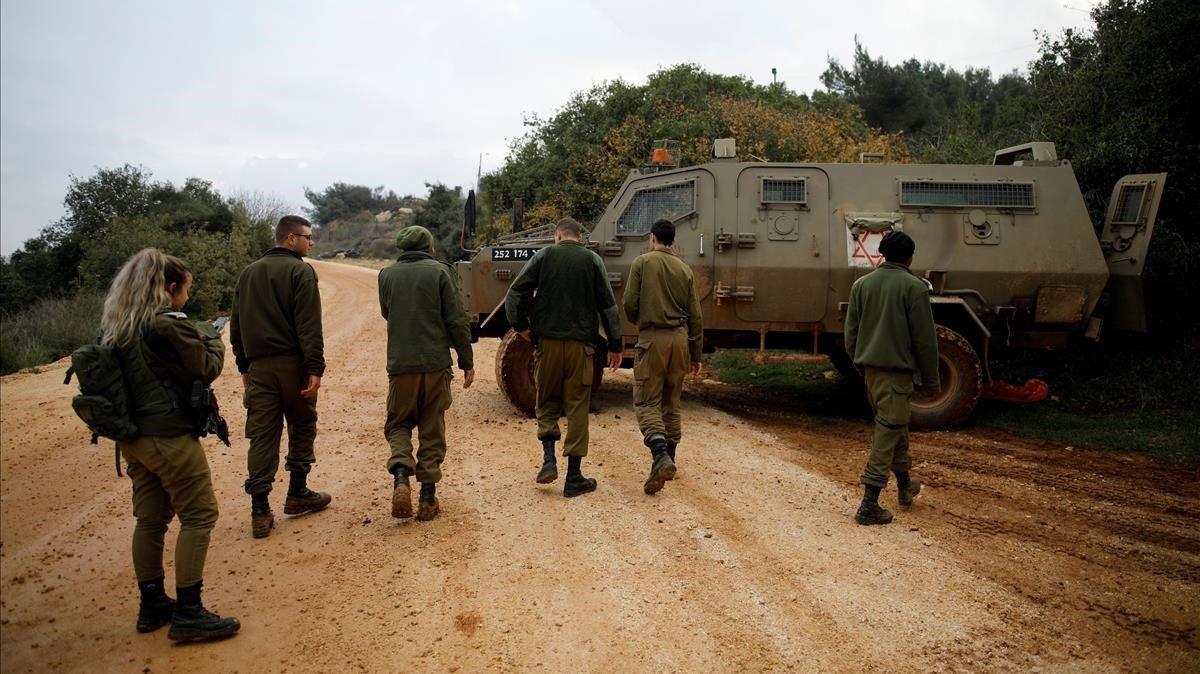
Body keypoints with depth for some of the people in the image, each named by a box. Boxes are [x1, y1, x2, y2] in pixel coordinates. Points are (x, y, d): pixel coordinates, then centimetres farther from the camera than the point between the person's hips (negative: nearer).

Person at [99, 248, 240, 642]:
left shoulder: (115, 327, 8)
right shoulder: (168, 324, -18)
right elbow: (208, 368, -9)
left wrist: (197, 337, 14)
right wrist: (212, 336, 9)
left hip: (132, 437, 9)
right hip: (168, 435, -9)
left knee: (150, 518, 16)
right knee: (199, 515, 0)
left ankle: (152, 605, 26)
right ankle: (187, 614, 2)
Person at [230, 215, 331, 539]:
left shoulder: (248, 273, 15)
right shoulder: (300, 271, -6)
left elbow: (236, 325, 18)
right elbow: (309, 326, -15)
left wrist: (244, 365, 22)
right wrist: (315, 368, -16)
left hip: (258, 366, 5)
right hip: (292, 363, -5)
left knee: (261, 436, 4)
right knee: (302, 427, 13)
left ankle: (260, 511, 3)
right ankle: (297, 494, 19)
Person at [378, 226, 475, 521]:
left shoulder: (386, 275, 5)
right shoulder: (439, 271, -3)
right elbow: (457, 320, -5)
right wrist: (467, 362, 1)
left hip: (400, 364, 1)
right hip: (436, 364, -1)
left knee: (398, 424, 16)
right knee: (432, 430, 10)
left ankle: (400, 474, -9)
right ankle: (428, 495, 11)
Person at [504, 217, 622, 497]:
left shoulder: (543, 256, 4)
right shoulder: (593, 260, 5)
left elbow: (515, 293, -5)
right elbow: (608, 304, 2)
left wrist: (520, 325, 5)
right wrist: (615, 345, 6)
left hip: (548, 341, 0)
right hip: (581, 344, 0)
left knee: (547, 401, 17)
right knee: (577, 407, 5)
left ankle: (549, 459, 2)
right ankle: (574, 478, 7)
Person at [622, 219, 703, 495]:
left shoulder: (642, 262, -2)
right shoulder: (684, 268, 9)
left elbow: (629, 303, -7)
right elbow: (695, 315, 9)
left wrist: (636, 321, 16)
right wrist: (696, 353, 17)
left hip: (652, 338, -4)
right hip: (680, 338, 4)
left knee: (647, 402, -2)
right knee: (671, 402, 15)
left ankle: (661, 456, -21)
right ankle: (668, 460, 23)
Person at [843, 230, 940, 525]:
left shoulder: (861, 284, 8)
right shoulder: (913, 287, -9)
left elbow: (850, 333, 11)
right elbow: (925, 338, -8)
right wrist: (931, 378, 1)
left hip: (870, 368, 7)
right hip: (896, 369, -7)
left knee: (895, 425, 24)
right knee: (888, 432, -3)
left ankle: (905, 486, 40)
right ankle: (869, 505, -5)